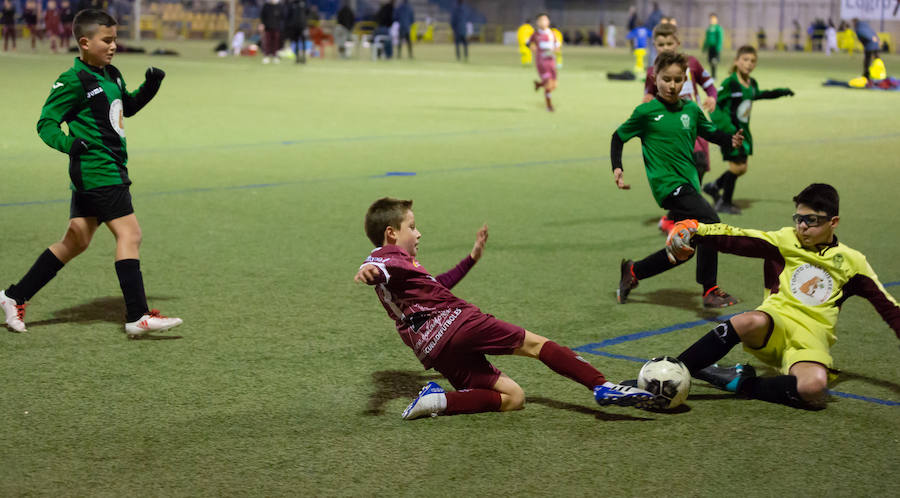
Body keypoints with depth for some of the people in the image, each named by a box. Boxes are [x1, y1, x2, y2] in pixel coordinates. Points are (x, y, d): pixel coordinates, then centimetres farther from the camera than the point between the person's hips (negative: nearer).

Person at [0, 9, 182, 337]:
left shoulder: (111, 75, 14)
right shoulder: (74, 82, -12)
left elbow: (127, 107, 31)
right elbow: (46, 123, -12)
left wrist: (150, 86, 14)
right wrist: (68, 143, -30)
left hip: (112, 170, 9)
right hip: (98, 173, -9)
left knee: (76, 240, 14)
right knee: (129, 234, -11)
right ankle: (138, 318, -10)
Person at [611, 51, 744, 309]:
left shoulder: (691, 109, 10)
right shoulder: (646, 112, -3)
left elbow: (710, 132, 21)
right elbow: (619, 137, 7)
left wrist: (730, 139, 1)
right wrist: (617, 168, -5)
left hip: (688, 182, 7)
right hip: (667, 184, -7)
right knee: (710, 222, -24)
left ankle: (633, 271, 29)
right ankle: (710, 290, -15)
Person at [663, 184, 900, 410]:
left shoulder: (851, 261, 12)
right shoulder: (785, 241, 10)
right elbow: (734, 239, -1)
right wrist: (694, 231, -15)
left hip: (810, 341, 1)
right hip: (774, 325, 0)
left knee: (814, 388, -36)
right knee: (753, 322, -40)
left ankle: (741, 383, -18)